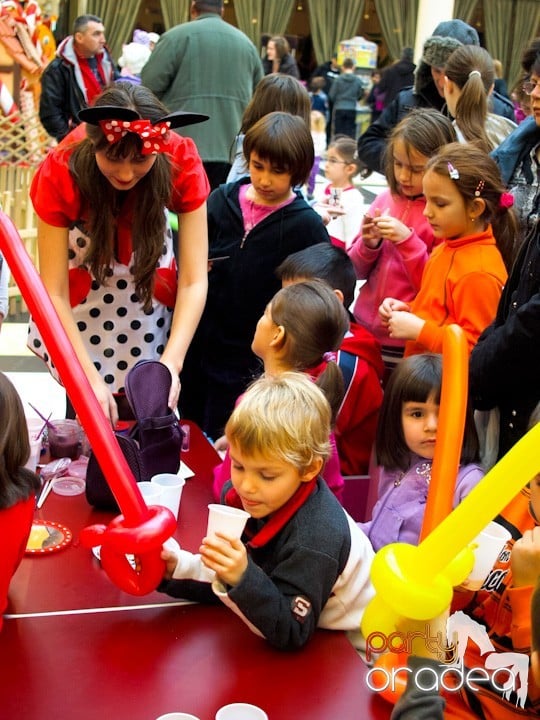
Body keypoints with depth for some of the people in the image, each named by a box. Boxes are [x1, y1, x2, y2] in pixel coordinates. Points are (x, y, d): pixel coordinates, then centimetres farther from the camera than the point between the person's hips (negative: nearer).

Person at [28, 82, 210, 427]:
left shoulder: (182, 162, -30)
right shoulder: (60, 173, -32)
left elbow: (194, 281, -29)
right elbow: (54, 292, -28)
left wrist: (171, 363, -41)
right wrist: (90, 377, -38)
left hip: (150, 283, 1)